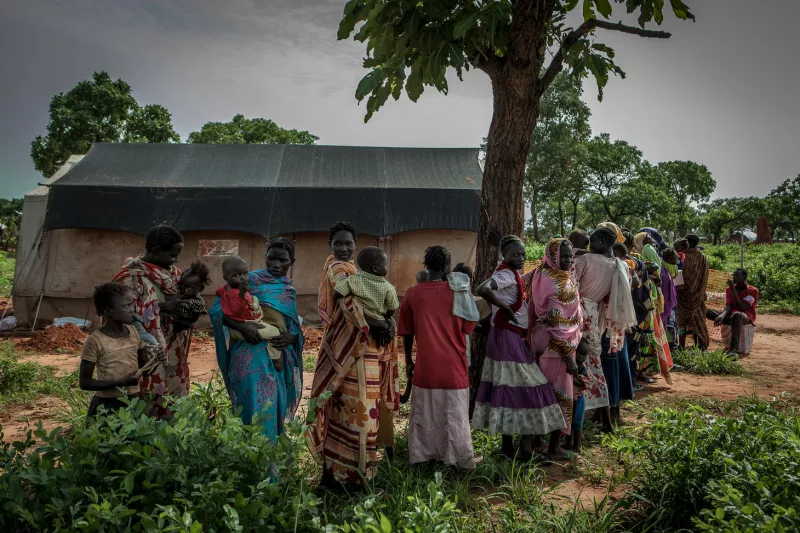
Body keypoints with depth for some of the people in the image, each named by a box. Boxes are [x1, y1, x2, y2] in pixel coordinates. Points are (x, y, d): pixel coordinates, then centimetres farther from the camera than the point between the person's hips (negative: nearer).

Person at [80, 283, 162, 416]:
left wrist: (154, 359, -11)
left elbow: (144, 367, 11)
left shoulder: (133, 332, 2)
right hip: (107, 405, -5)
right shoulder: (95, 341, -14)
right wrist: (120, 382, -21)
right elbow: (84, 383, -11)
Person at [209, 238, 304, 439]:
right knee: (259, 409, -14)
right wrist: (242, 325, -21)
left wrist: (290, 338, -8)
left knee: (276, 409, 10)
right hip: (252, 353, -5)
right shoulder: (251, 279, -1)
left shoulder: (290, 291, 15)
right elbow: (217, 308, -6)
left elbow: (296, 330, 15)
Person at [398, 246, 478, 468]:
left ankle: (422, 458, 22)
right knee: (455, 418, 10)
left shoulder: (412, 294, -3)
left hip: (426, 368, 1)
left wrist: (408, 362, 17)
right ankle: (460, 460, 15)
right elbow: (468, 328, 4)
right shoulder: (458, 292, -5)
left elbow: (407, 333, 4)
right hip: (454, 368, -1)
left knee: (424, 416, 15)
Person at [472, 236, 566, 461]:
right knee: (524, 389, -5)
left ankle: (508, 446, 20)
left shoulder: (512, 274, 14)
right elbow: (482, 289, -34)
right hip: (508, 337, -10)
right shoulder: (506, 274, -16)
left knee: (510, 388, 12)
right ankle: (525, 448, 3)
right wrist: (505, 309, -24)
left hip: (514, 338, 10)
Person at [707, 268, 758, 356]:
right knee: (706, 311, -17)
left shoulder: (753, 291, -5)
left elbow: (742, 308, -17)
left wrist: (733, 290, -18)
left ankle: (734, 349, -56)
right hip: (731, 315, 5)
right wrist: (722, 315, -28)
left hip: (746, 316, -5)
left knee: (737, 315, -43)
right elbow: (728, 306, -4)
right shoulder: (729, 289, 9)